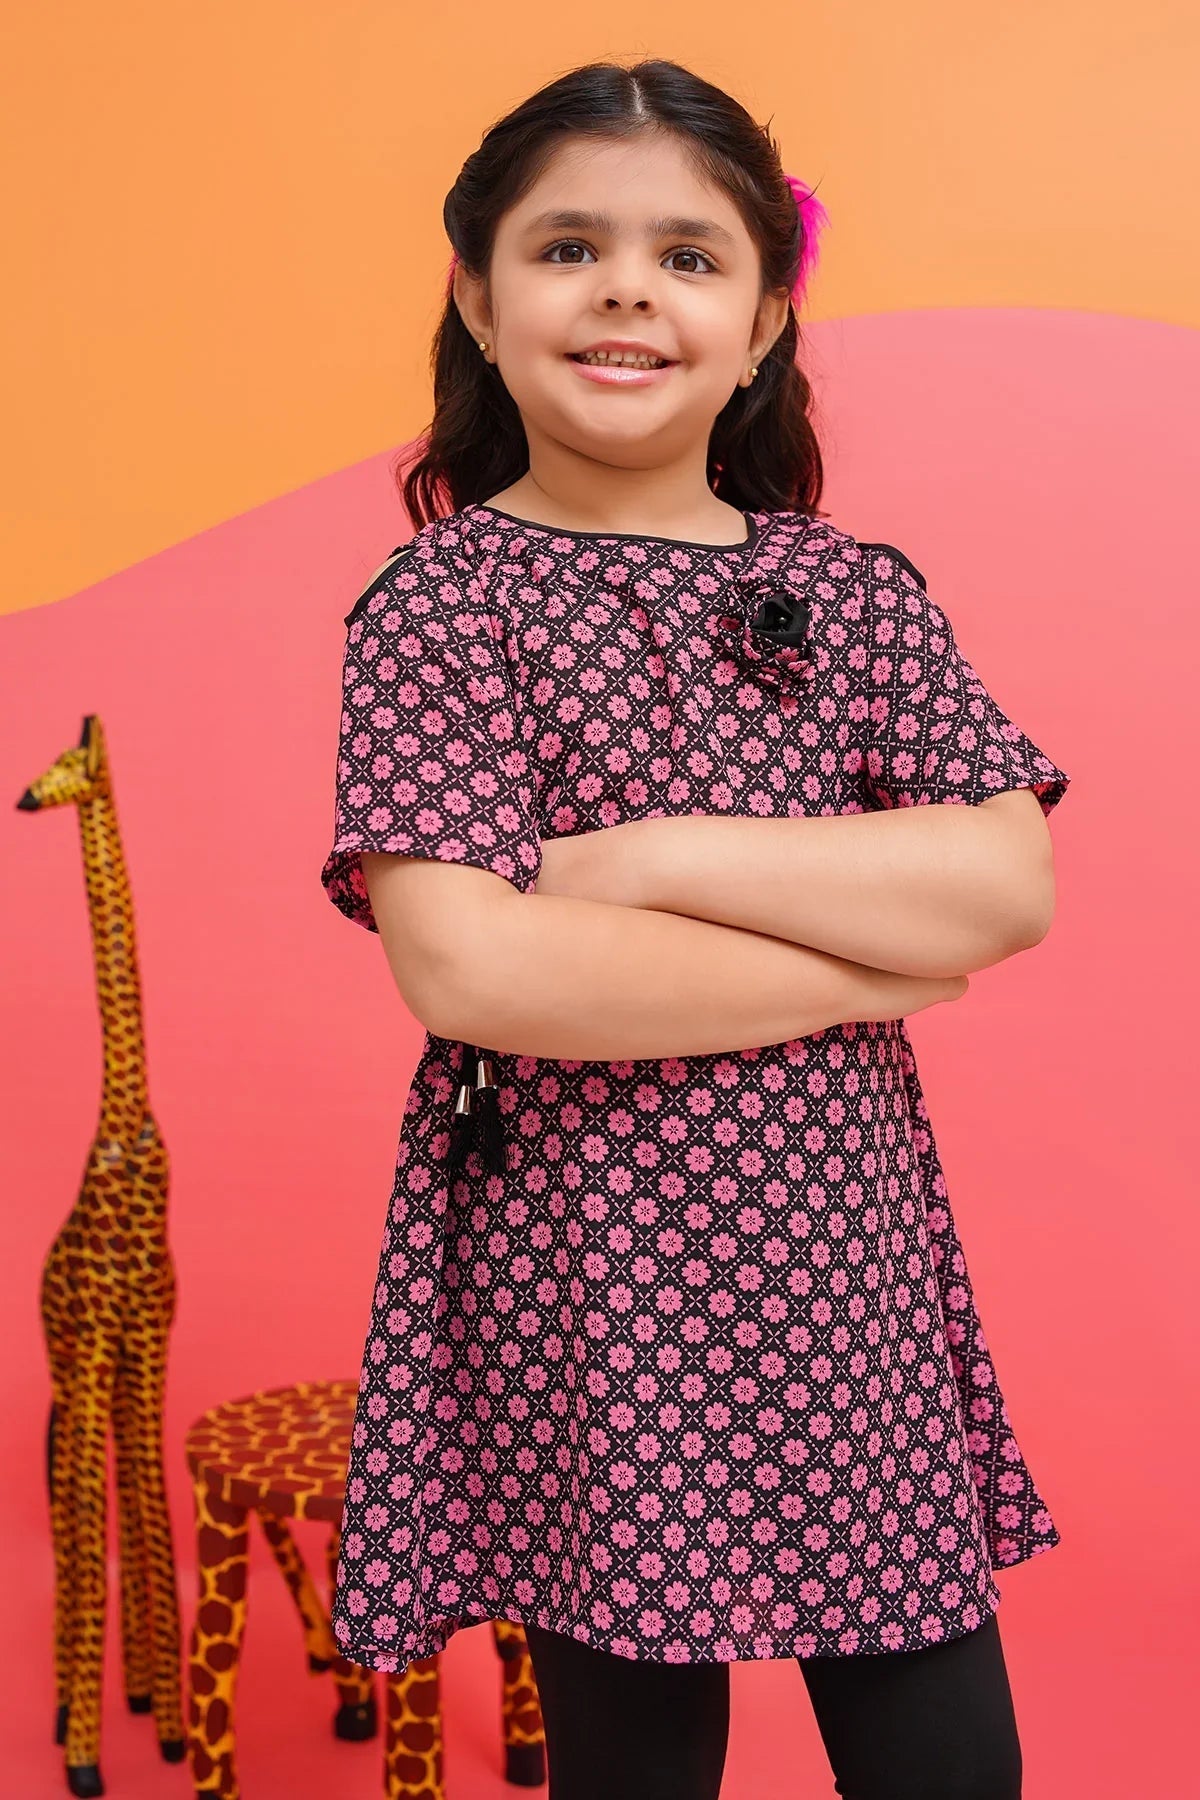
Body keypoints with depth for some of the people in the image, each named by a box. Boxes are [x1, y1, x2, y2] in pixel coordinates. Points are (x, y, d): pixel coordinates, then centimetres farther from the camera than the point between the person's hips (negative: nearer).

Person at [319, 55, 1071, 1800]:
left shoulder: (860, 591, 6)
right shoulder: (442, 602, -5)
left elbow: (1011, 887, -7)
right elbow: (464, 966, -18)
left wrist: (659, 855, -16)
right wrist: (865, 964, -13)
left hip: (851, 1261, 4)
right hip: (586, 1274, -3)